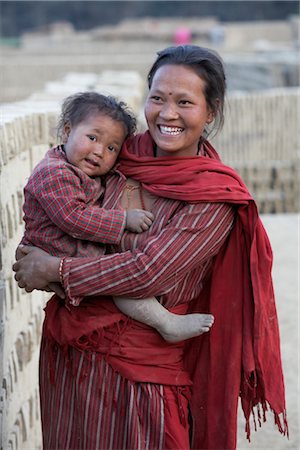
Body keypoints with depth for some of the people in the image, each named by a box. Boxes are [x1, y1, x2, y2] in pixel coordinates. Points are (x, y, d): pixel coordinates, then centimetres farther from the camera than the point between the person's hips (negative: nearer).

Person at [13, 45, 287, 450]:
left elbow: (149, 272, -21)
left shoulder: (217, 198, -14)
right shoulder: (125, 154, -1)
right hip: (68, 350, 5)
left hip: (140, 366, -4)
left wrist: (54, 270, -14)